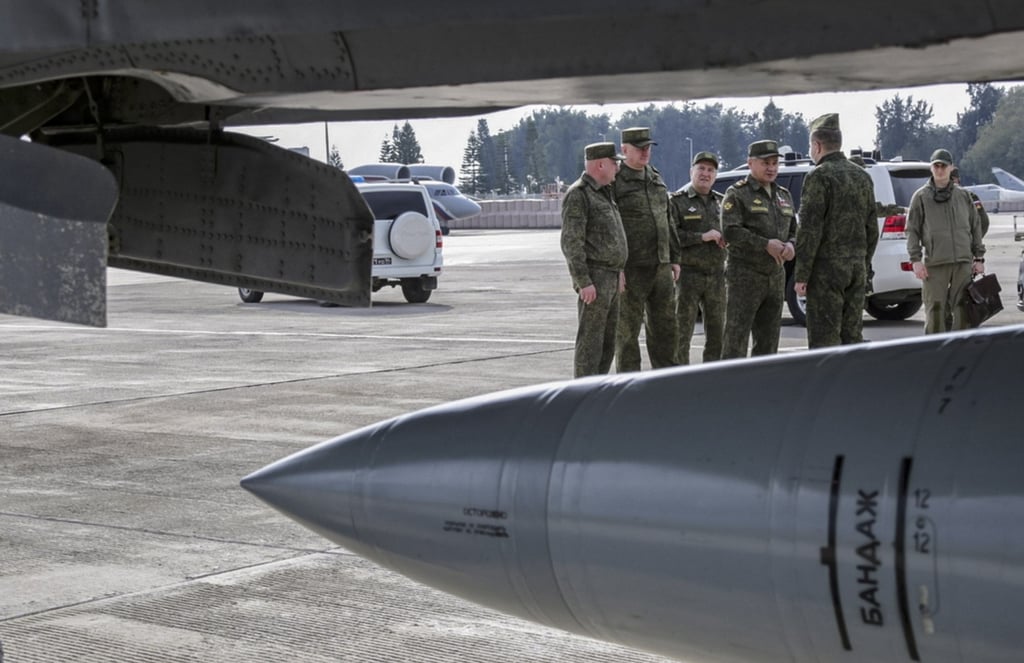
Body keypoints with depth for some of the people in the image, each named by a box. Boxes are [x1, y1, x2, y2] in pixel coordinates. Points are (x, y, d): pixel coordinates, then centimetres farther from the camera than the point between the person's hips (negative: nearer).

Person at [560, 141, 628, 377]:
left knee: (607, 342, 11)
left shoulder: (603, 194, 18)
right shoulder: (578, 194, -12)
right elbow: (571, 242, -18)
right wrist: (584, 283, -22)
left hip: (610, 278, 9)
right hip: (593, 279, -9)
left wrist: (618, 271, 21)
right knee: (590, 341, -8)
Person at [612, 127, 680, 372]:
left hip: (661, 267, 7)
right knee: (627, 329, -1)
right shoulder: (615, 182, -9)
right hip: (631, 269, -7)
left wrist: (674, 258, 16)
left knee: (665, 326, 11)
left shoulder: (656, 178, 15)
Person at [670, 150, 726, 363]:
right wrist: (702, 237, -18)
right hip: (688, 274, -5)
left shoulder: (721, 202, 15)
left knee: (717, 333, 8)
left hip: (717, 275, 5)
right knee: (682, 332, -3)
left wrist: (724, 237, 2)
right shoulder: (677, 201, -2)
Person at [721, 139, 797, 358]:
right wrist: (765, 244, -21)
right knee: (736, 337, -9)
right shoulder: (737, 194, -4)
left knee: (768, 341, 9)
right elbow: (730, 231, -15)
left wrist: (791, 245, -5)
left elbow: (794, 231, 19)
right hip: (745, 276, -7)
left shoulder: (784, 196, 17)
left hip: (775, 276, 7)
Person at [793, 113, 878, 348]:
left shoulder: (819, 176, -10)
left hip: (827, 268, -7)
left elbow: (810, 229, -15)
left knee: (824, 339, -6)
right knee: (852, 336, 10)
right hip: (857, 267, 7)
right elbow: (872, 228, 17)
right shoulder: (863, 176, 14)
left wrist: (801, 275, -13)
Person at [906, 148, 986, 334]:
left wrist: (979, 257, 9)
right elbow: (912, 230, 3)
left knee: (963, 308, 1)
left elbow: (976, 227, 16)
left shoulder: (963, 196, 13)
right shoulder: (921, 197, 6)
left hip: (963, 262, 2)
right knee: (935, 310, -6)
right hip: (934, 263, -2)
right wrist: (916, 259, -6)